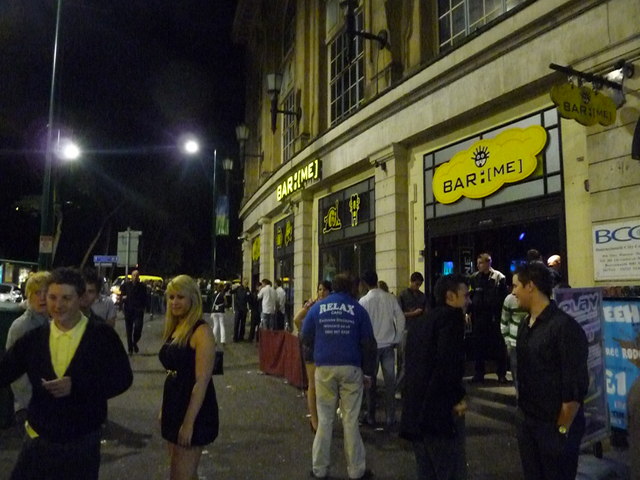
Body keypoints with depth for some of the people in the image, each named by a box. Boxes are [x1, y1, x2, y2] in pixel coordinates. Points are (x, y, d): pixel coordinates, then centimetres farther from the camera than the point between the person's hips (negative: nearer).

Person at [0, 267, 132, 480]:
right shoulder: (33, 339, 0)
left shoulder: (103, 336, -10)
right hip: (39, 440, 2)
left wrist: (76, 385, -22)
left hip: (83, 443, -2)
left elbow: (123, 378, -13)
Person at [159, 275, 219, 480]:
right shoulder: (174, 329, 8)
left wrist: (189, 422, -21)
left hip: (193, 411, -8)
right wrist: (164, 410, 16)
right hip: (173, 406, 8)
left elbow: (202, 381, -20)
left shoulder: (201, 332, -18)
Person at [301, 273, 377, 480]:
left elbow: (305, 338, 3)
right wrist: (368, 372, 6)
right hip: (351, 369, -1)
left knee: (324, 420, 10)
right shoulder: (358, 309, 1)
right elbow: (368, 343, -1)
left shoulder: (317, 308, 3)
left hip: (324, 368, 1)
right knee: (351, 420, 7)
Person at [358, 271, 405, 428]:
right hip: (388, 344, 2)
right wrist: (396, 339, 8)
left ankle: (371, 417, 19)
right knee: (390, 381, 7)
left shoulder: (364, 301, -10)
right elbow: (401, 319, -1)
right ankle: (390, 418, 11)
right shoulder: (390, 298, -1)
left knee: (371, 381, 10)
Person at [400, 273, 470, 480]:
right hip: (439, 410, -9)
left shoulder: (421, 323, 18)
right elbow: (448, 362, -21)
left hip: (415, 410, 9)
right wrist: (457, 398, -9)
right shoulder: (452, 316, -8)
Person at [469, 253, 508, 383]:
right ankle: (479, 373, 18)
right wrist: (470, 312, -1)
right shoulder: (474, 278, 6)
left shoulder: (499, 277, -4)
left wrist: (500, 314, -9)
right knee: (479, 345, 8)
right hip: (478, 317, 3)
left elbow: (503, 298, -4)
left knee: (498, 346, 5)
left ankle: (501, 374, 16)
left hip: (494, 317, -3)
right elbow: (470, 296, 8)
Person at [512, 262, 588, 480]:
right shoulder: (525, 325, 5)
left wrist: (563, 429, -13)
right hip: (527, 421, 7)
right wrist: (522, 411, 10)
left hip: (553, 425, -6)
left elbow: (576, 385, -17)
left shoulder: (564, 326, -17)